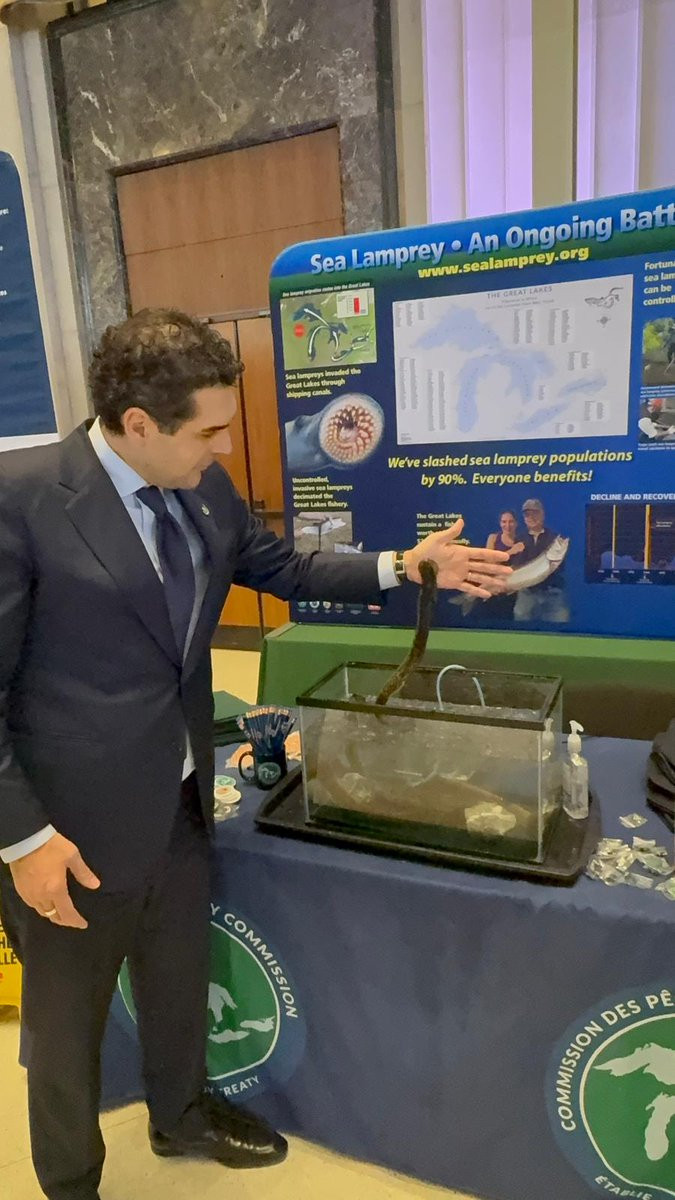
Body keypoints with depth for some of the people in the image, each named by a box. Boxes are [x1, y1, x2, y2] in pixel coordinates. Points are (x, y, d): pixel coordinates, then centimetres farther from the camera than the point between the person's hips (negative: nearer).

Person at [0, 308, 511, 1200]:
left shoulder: (203, 489, -2)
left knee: (181, 977, 28)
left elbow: (286, 570, 11)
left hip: (181, 796, 6)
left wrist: (407, 567, 3)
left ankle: (180, 1115, 58)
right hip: (75, 819, -6)